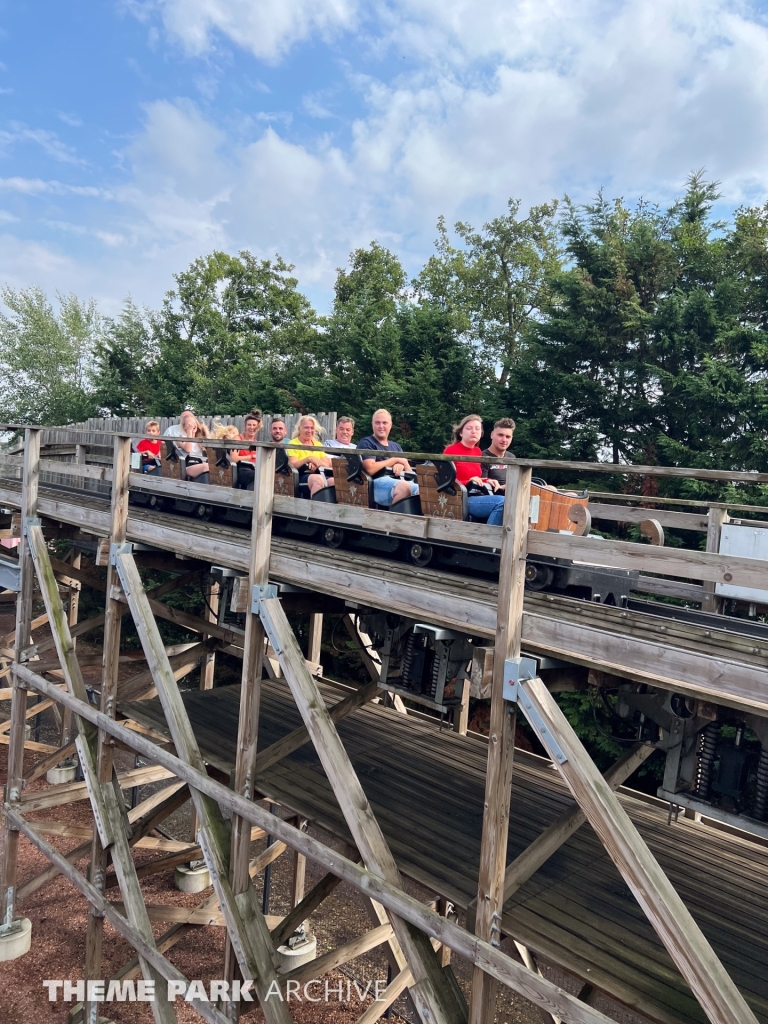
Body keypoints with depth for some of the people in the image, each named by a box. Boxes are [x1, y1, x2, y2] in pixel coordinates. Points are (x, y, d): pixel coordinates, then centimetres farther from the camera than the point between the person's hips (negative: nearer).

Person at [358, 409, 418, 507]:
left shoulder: (395, 446, 27)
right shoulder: (366, 443, 6)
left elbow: (409, 471, 19)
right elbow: (370, 469, -11)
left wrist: (401, 465, -6)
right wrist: (395, 459, 1)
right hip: (378, 482, -6)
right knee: (404, 486, -38)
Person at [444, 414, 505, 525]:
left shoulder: (477, 451, 17)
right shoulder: (451, 450, -3)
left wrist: (487, 481, 6)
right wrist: (469, 482, -15)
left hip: (478, 496, 7)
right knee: (502, 502, -31)